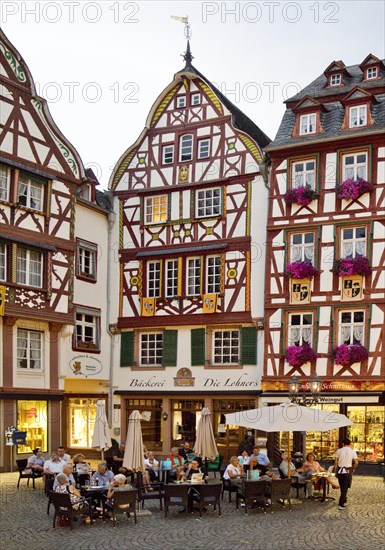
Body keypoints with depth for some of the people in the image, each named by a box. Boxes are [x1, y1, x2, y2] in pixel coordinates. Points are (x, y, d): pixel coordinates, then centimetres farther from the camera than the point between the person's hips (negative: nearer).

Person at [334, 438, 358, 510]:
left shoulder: (338, 451, -1)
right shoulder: (353, 452, -3)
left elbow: (335, 462, -1)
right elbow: (356, 463, -8)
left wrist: (336, 471, 9)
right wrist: (353, 468, 10)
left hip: (340, 470, 2)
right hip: (348, 471, -2)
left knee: (342, 487, 18)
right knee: (345, 488, 3)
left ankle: (344, 502, 31)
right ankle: (341, 505, -2)